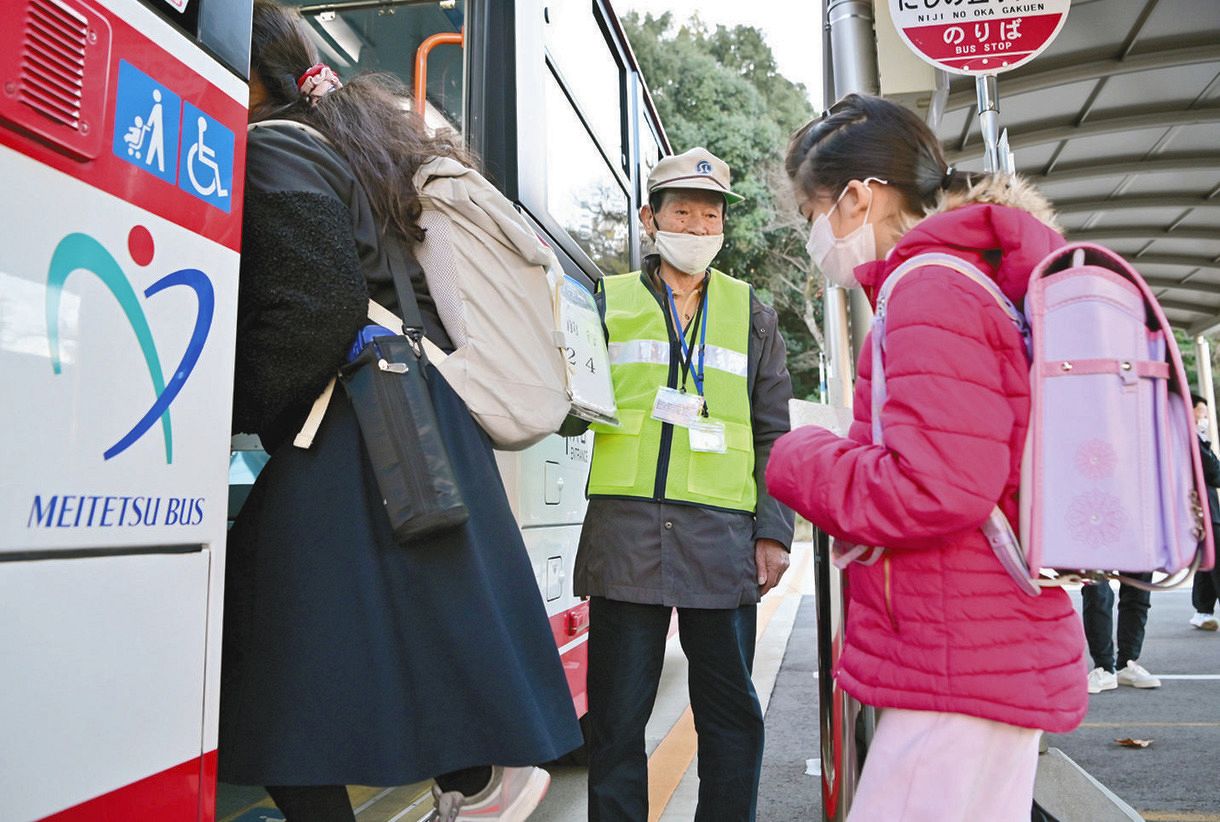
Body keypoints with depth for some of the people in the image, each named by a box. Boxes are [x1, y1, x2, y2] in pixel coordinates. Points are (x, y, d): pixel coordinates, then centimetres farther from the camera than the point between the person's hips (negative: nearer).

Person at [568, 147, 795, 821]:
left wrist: (774, 532, 4)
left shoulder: (751, 314, 15)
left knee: (731, 713, 9)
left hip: (722, 537, 1)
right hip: (625, 532, -1)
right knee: (616, 713, 5)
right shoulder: (608, 301, 11)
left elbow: (773, 434, 13)